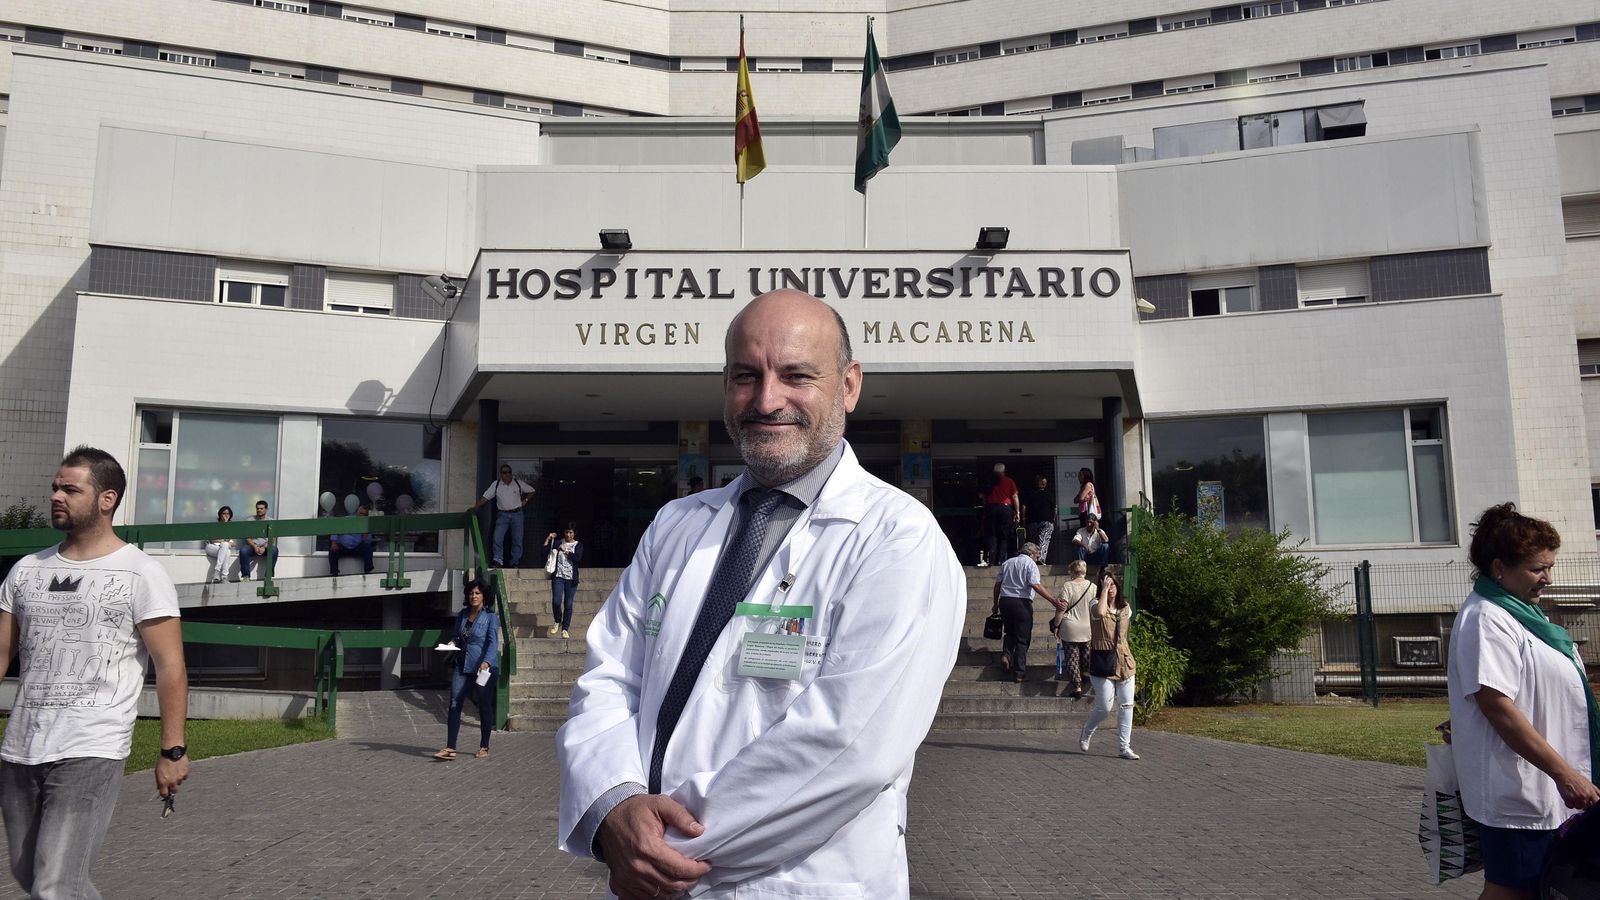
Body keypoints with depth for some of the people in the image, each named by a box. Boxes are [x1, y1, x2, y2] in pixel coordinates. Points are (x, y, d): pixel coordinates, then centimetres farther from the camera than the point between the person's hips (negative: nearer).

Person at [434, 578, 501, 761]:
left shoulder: (490, 617, -5)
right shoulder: (462, 615, 11)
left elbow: (493, 641, -16)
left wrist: (486, 662, -31)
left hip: (485, 667, -5)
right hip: (462, 665, 5)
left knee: (484, 706, 5)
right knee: (454, 704, -6)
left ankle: (484, 747, 18)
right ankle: (450, 748, -5)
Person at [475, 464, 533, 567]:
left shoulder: (518, 483, 0)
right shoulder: (496, 484, 0)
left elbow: (531, 491, 12)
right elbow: (485, 497, -2)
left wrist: (525, 500, 1)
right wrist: (475, 507, -10)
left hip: (517, 514, 0)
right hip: (502, 514, 0)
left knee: (517, 539, 3)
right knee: (497, 538, -12)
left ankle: (515, 562, 13)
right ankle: (498, 561, -7)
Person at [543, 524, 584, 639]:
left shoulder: (578, 545, 5)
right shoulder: (558, 543, 8)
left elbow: (578, 558, -12)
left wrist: (565, 551, -11)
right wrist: (548, 539, -6)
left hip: (571, 579, 0)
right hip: (558, 576, 0)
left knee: (568, 605, 1)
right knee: (556, 601, -13)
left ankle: (565, 629, 10)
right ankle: (557, 621, 15)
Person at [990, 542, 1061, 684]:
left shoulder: (1007, 563, 16)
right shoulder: (1030, 564, -1)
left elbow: (997, 585, 14)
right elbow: (1036, 586, -15)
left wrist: (996, 605, 21)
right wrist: (1053, 600, -18)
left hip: (1004, 600, 5)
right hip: (1022, 603, -5)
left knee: (1010, 632, 24)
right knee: (1022, 638, 4)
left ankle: (1006, 654, -2)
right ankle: (1019, 672, 4)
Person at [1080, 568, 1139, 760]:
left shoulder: (1125, 607, 11)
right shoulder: (1095, 603, -6)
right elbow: (1099, 612, -32)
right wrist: (1104, 589, -24)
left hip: (1124, 662, 5)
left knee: (1127, 705, 2)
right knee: (1104, 707, -4)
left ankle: (1124, 747, 10)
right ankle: (1085, 735, 23)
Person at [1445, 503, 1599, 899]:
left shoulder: (1518, 613, 15)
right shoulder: (1486, 620, -18)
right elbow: (1497, 705, -25)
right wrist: (1565, 773, -24)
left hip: (1541, 790, 10)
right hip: (1516, 792, -10)